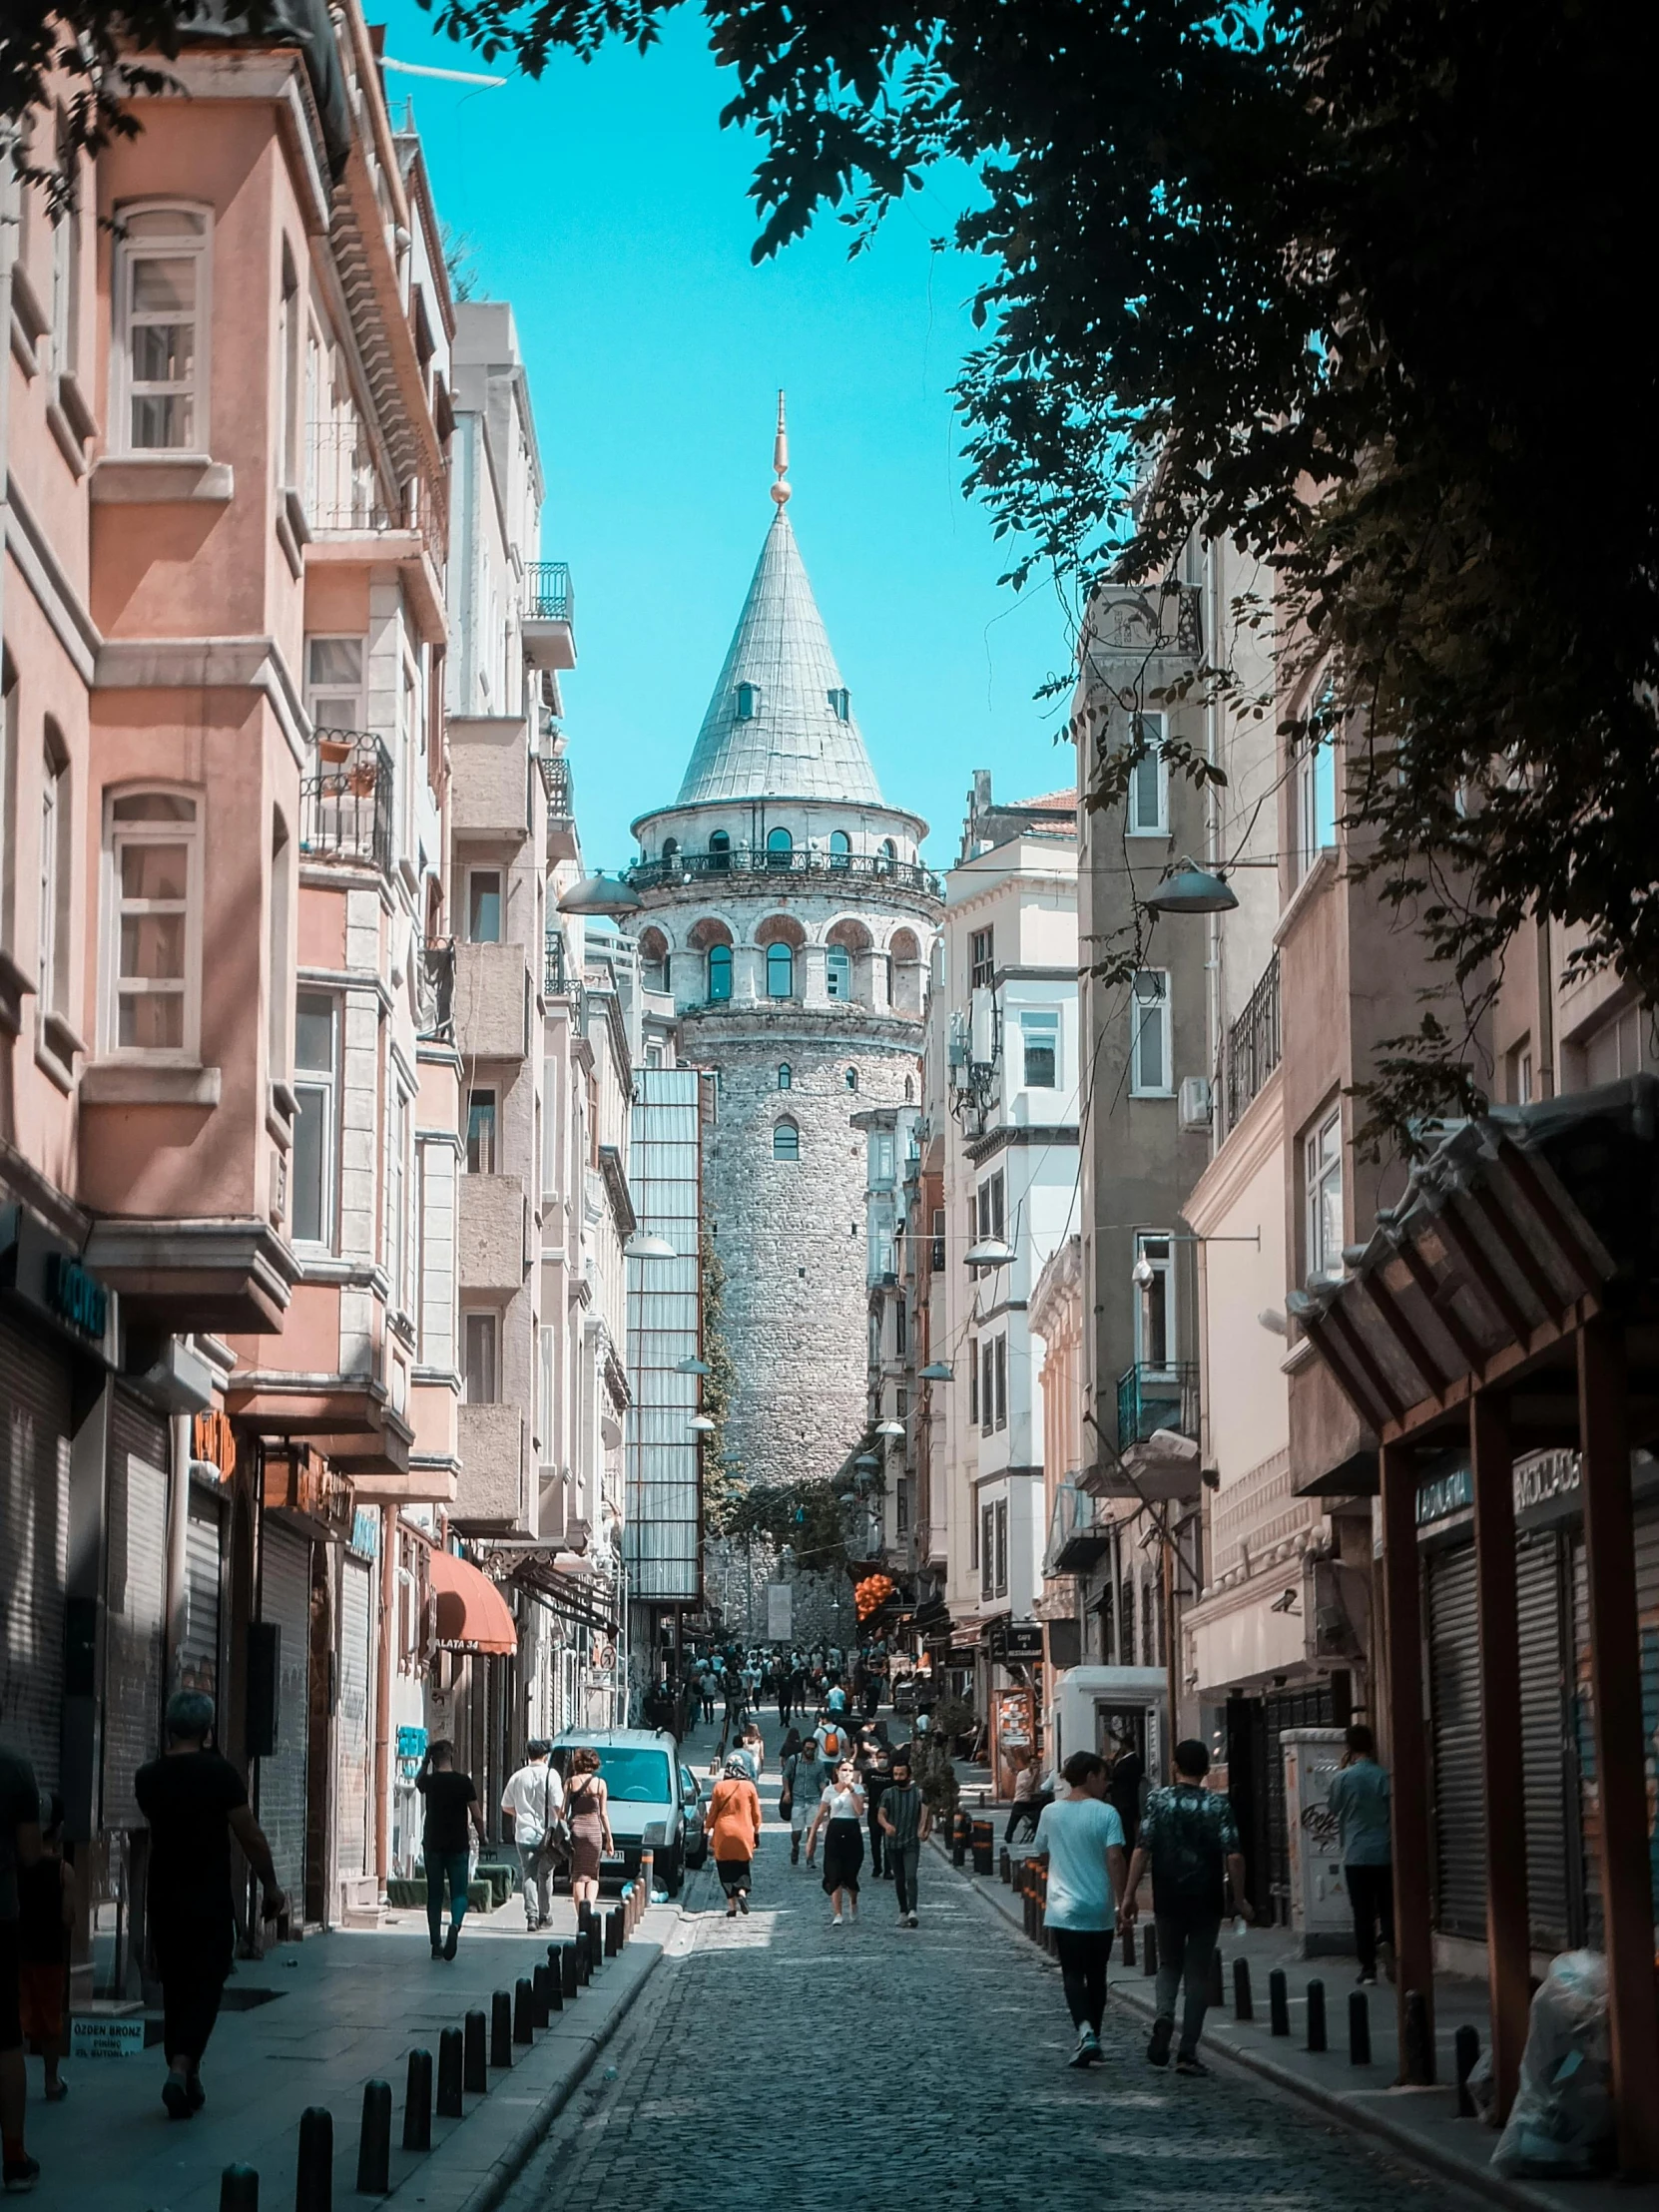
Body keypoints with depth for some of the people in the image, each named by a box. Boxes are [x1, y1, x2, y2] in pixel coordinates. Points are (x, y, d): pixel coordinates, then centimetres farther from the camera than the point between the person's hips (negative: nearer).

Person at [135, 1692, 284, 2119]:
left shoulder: (147, 1778, 3)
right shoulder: (219, 1773, -11)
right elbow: (250, 1836, -9)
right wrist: (270, 1886, 2)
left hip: (164, 1901, 5)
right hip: (210, 1903, -4)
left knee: (175, 1988, 14)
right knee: (204, 1987, -1)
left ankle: (187, 2082, 16)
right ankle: (181, 2069, -21)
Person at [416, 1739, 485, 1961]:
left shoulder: (429, 1782, -2)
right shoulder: (464, 1781, -7)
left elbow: (418, 1782, 25)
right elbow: (477, 1816, -6)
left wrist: (425, 1761, 21)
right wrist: (481, 1837, 9)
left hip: (433, 1845, 2)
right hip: (458, 1846, -2)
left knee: (434, 1895, 9)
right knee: (459, 1893, 6)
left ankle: (436, 1944, 8)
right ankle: (455, 1925, -24)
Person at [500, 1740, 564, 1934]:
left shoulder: (517, 1777, 4)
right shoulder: (550, 1775, -7)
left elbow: (506, 1806, 12)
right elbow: (559, 1806, -12)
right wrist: (560, 1823, 4)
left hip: (524, 1834, 2)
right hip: (546, 1834, -2)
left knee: (528, 1875, 3)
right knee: (544, 1875, 11)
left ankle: (532, 1915, -10)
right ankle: (544, 1916, 16)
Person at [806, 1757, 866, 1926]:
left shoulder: (857, 1789, 3)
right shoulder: (830, 1790, 4)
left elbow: (860, 1811, -12)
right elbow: (820, 1815, 6)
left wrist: (852, 1791, -17)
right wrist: (811, 1837, 3)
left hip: (852, 1832, 0)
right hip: (834, 1832, 0)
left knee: (850, 1874, 1)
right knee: (834, 1874, -7)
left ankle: (853, 1904, 32)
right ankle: (838, 1915, -4)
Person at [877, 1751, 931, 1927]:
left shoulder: (918, 1793, 0)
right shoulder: (888, 1793, 4)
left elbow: (927, 1813, 9)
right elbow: (881, 1814, -4)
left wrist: (926, 1831, -5)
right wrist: (886, 1825, -26)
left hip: (912, 1843, -3)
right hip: (893, 1843, 3)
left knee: (911, 1876, -17)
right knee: (899, 1879, 10)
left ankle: (912, 1911, -26)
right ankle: (903, 1912, 19)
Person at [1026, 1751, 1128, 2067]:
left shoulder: (1050, 1813, 2)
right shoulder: (1106, 1814, -9)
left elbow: (1041, 1855, 14)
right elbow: (1115, 1859, -17)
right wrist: (1122, 1900, -13)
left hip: (1063, 1909, 1)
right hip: (1099, 1910, -1)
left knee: (1073, 1974, 0)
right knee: (1096, 1976, 13)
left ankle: (1085, 2032, -22)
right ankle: (1093, 2040, 20)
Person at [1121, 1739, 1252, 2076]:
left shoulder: (1157, 1801, -3)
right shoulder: (1218, 1806, -4)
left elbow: (1142, 1849, -8)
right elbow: (1233, 1856, -10)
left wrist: (1129, 1895, -2)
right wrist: (1240, 1899, 0)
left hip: (1168, 1900, 1)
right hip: (1207, 1900, -1)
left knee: (1169, 1964, 19)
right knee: (1198, 1972, 7)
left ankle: (1164, 2016, -10)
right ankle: (1187, 2052, 5)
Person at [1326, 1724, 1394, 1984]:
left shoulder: (1343, 1778, -4)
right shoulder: (1385, 1776, -4)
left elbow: (1333, 1807, 14)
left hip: (1356, 1855, 0)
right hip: (1385, 1853, 0)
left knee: (1363, 1913, 4)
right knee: (1388, 1908, 8)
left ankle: (1368, 1967, 2)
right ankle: (1388, 1943, -19)